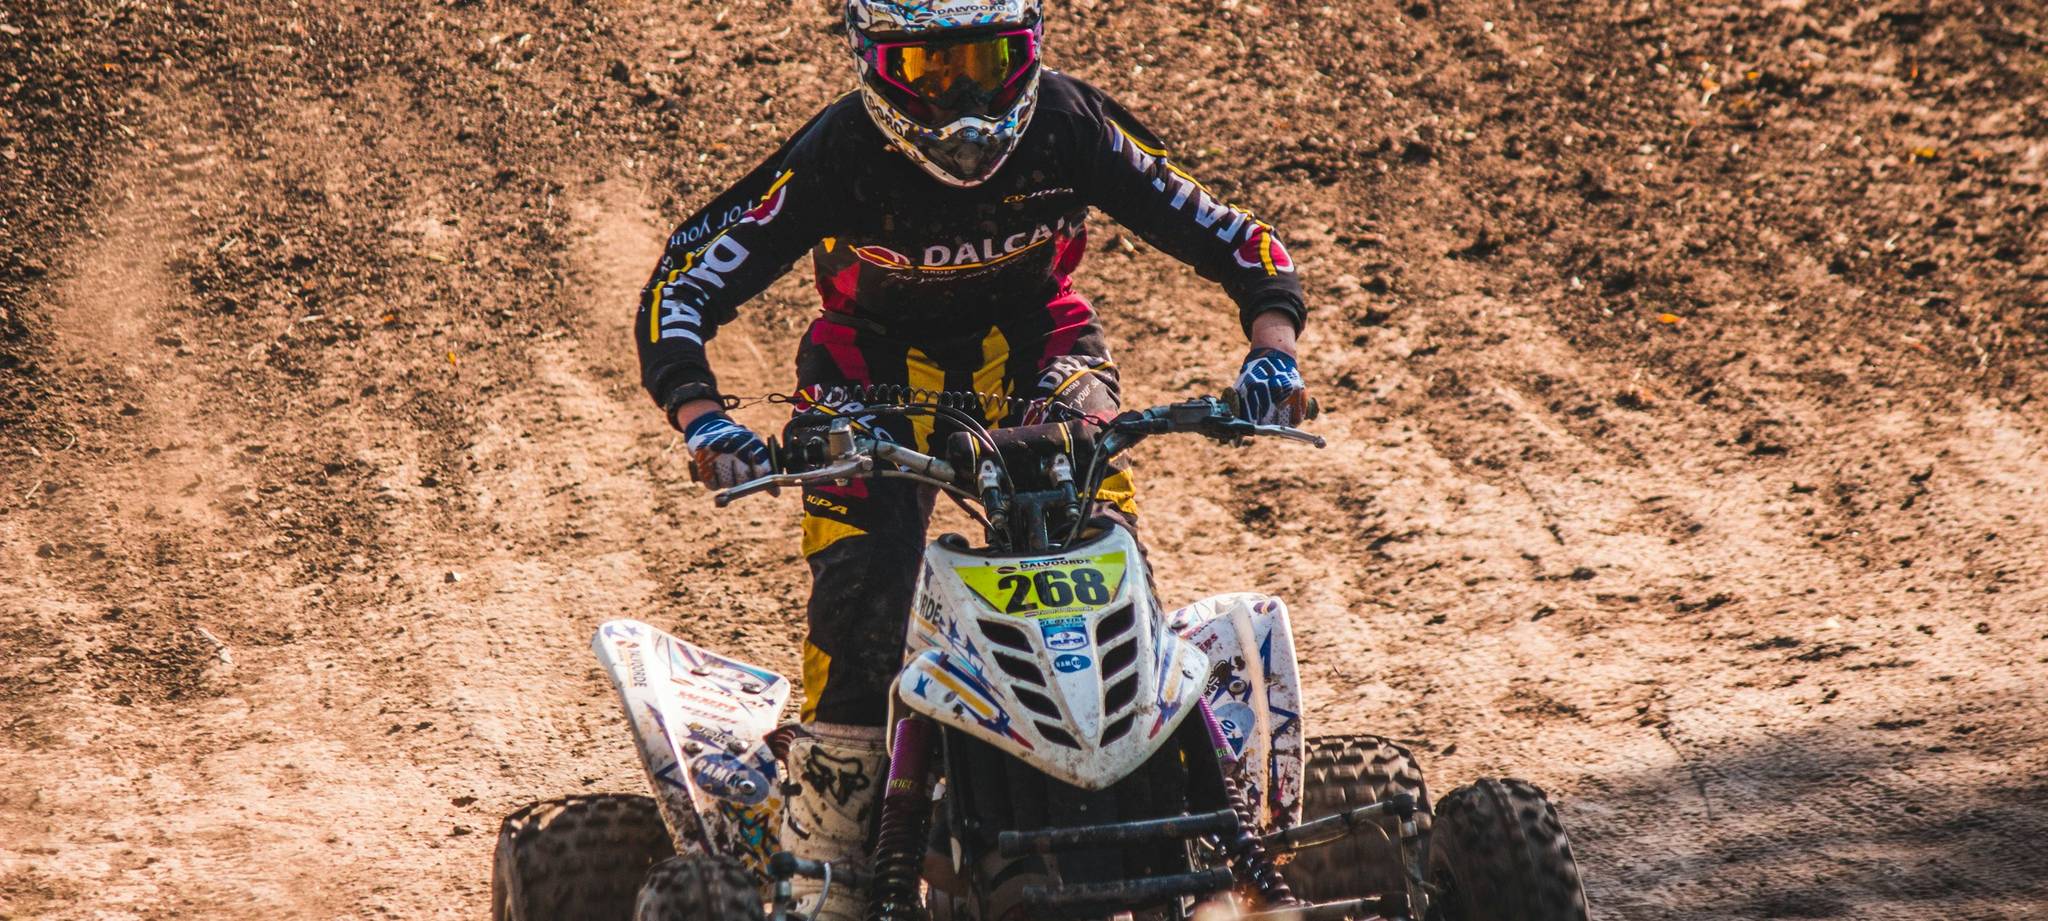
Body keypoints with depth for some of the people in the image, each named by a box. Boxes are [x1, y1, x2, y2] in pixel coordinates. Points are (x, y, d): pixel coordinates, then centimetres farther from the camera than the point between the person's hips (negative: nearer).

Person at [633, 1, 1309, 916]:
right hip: (876, 362, -1)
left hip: (1037, 345, 1)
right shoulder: (837, 154, -23)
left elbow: (1229, 236, -12)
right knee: (861, 597, -22)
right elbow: (679, 288, -22)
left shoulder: (1067, 125, -18)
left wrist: (1273, 349, -29)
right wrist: (700, 418, -38)